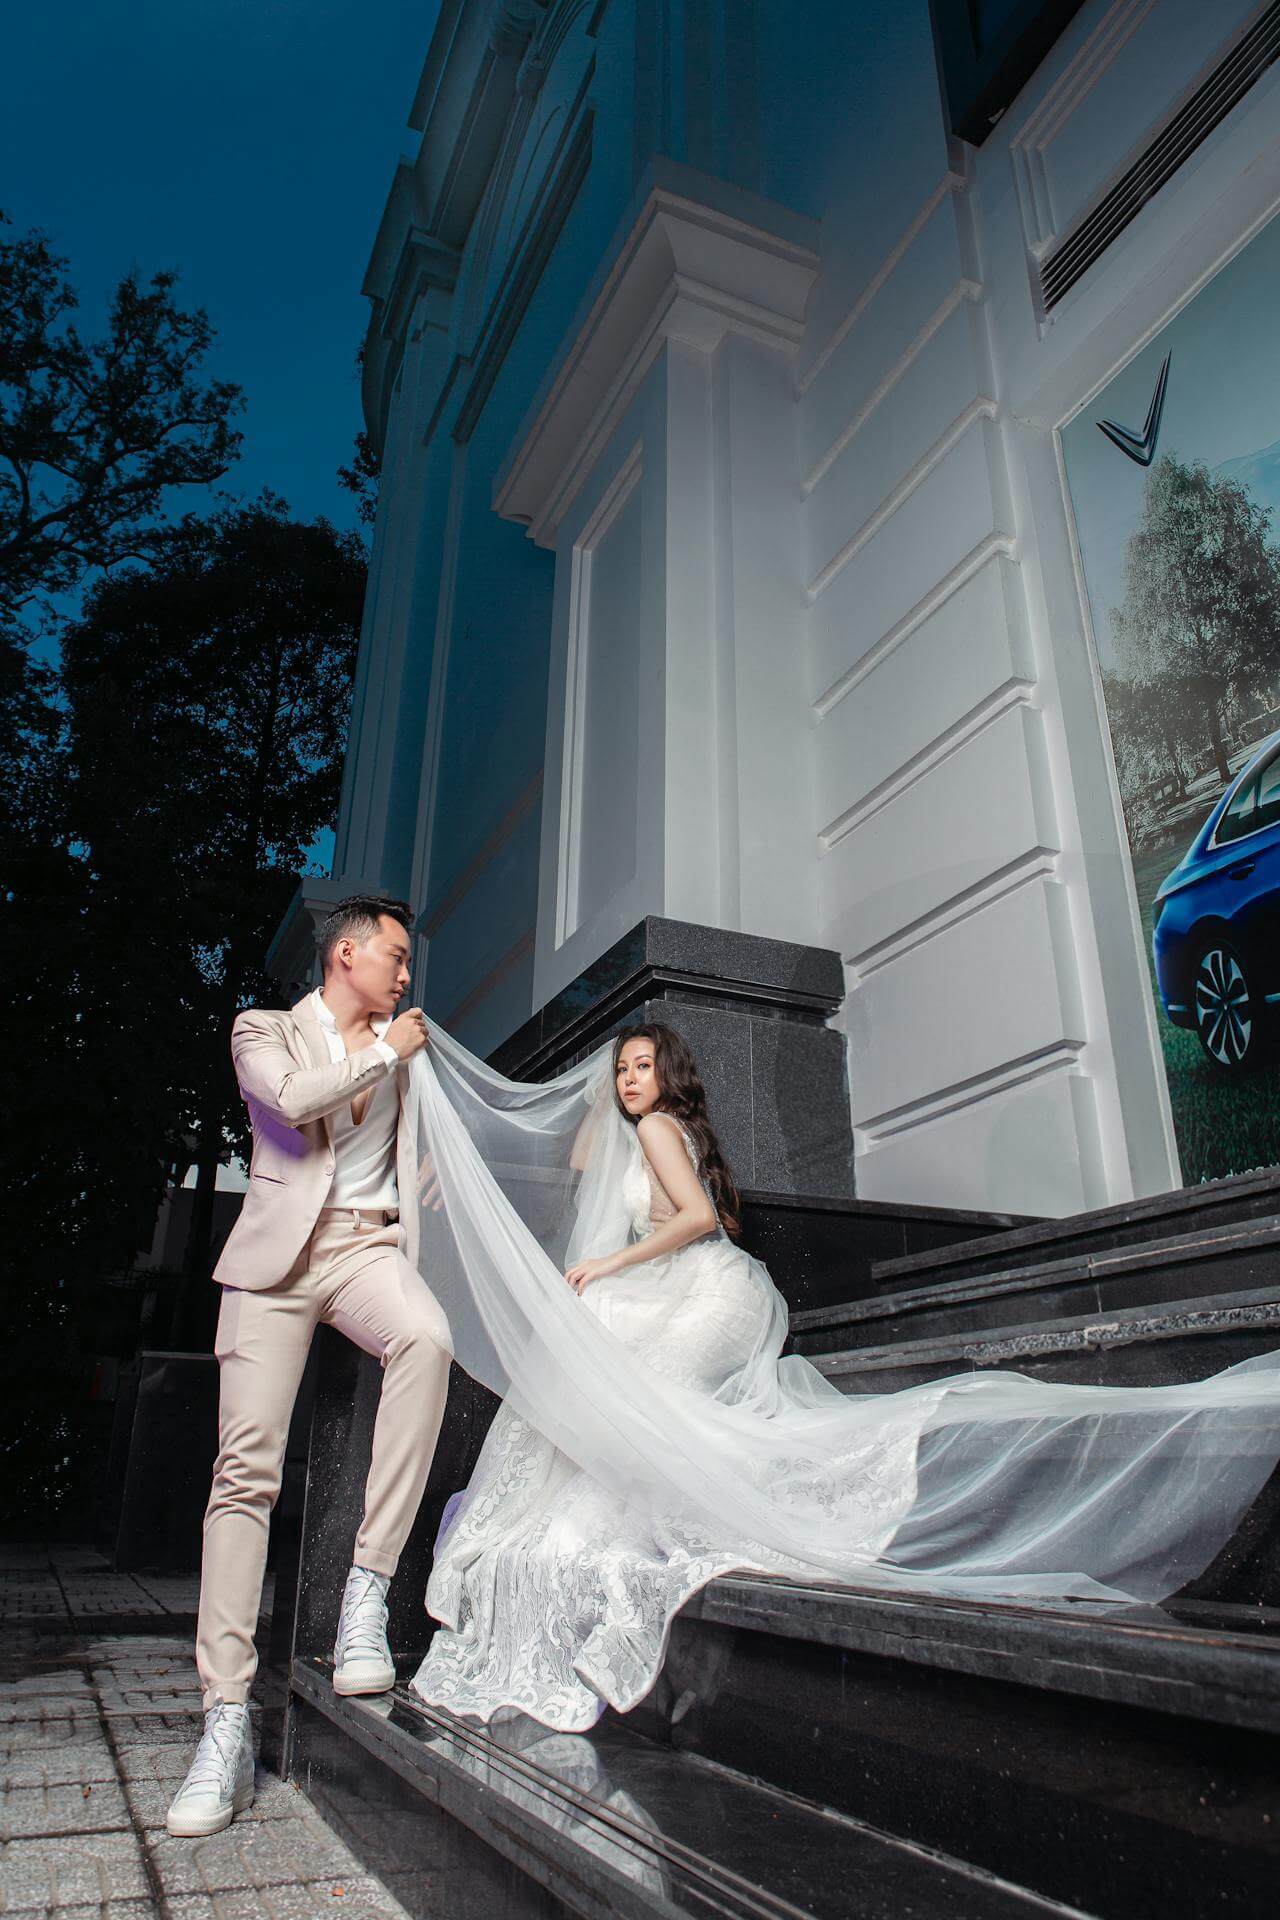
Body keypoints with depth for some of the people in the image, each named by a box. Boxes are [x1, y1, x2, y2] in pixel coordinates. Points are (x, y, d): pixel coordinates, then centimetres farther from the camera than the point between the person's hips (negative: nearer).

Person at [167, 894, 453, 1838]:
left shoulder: (402, 1045, 22)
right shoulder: (264, 1031, 11)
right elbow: (294, 1098, -12)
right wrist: (383, 1052, -2)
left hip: (369, 1242, 2)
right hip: (278, 1249, -2)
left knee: (428, 1338, -32)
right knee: (246, 1468, -10)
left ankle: (368, 1585, -24)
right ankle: (227, 1723, -4)